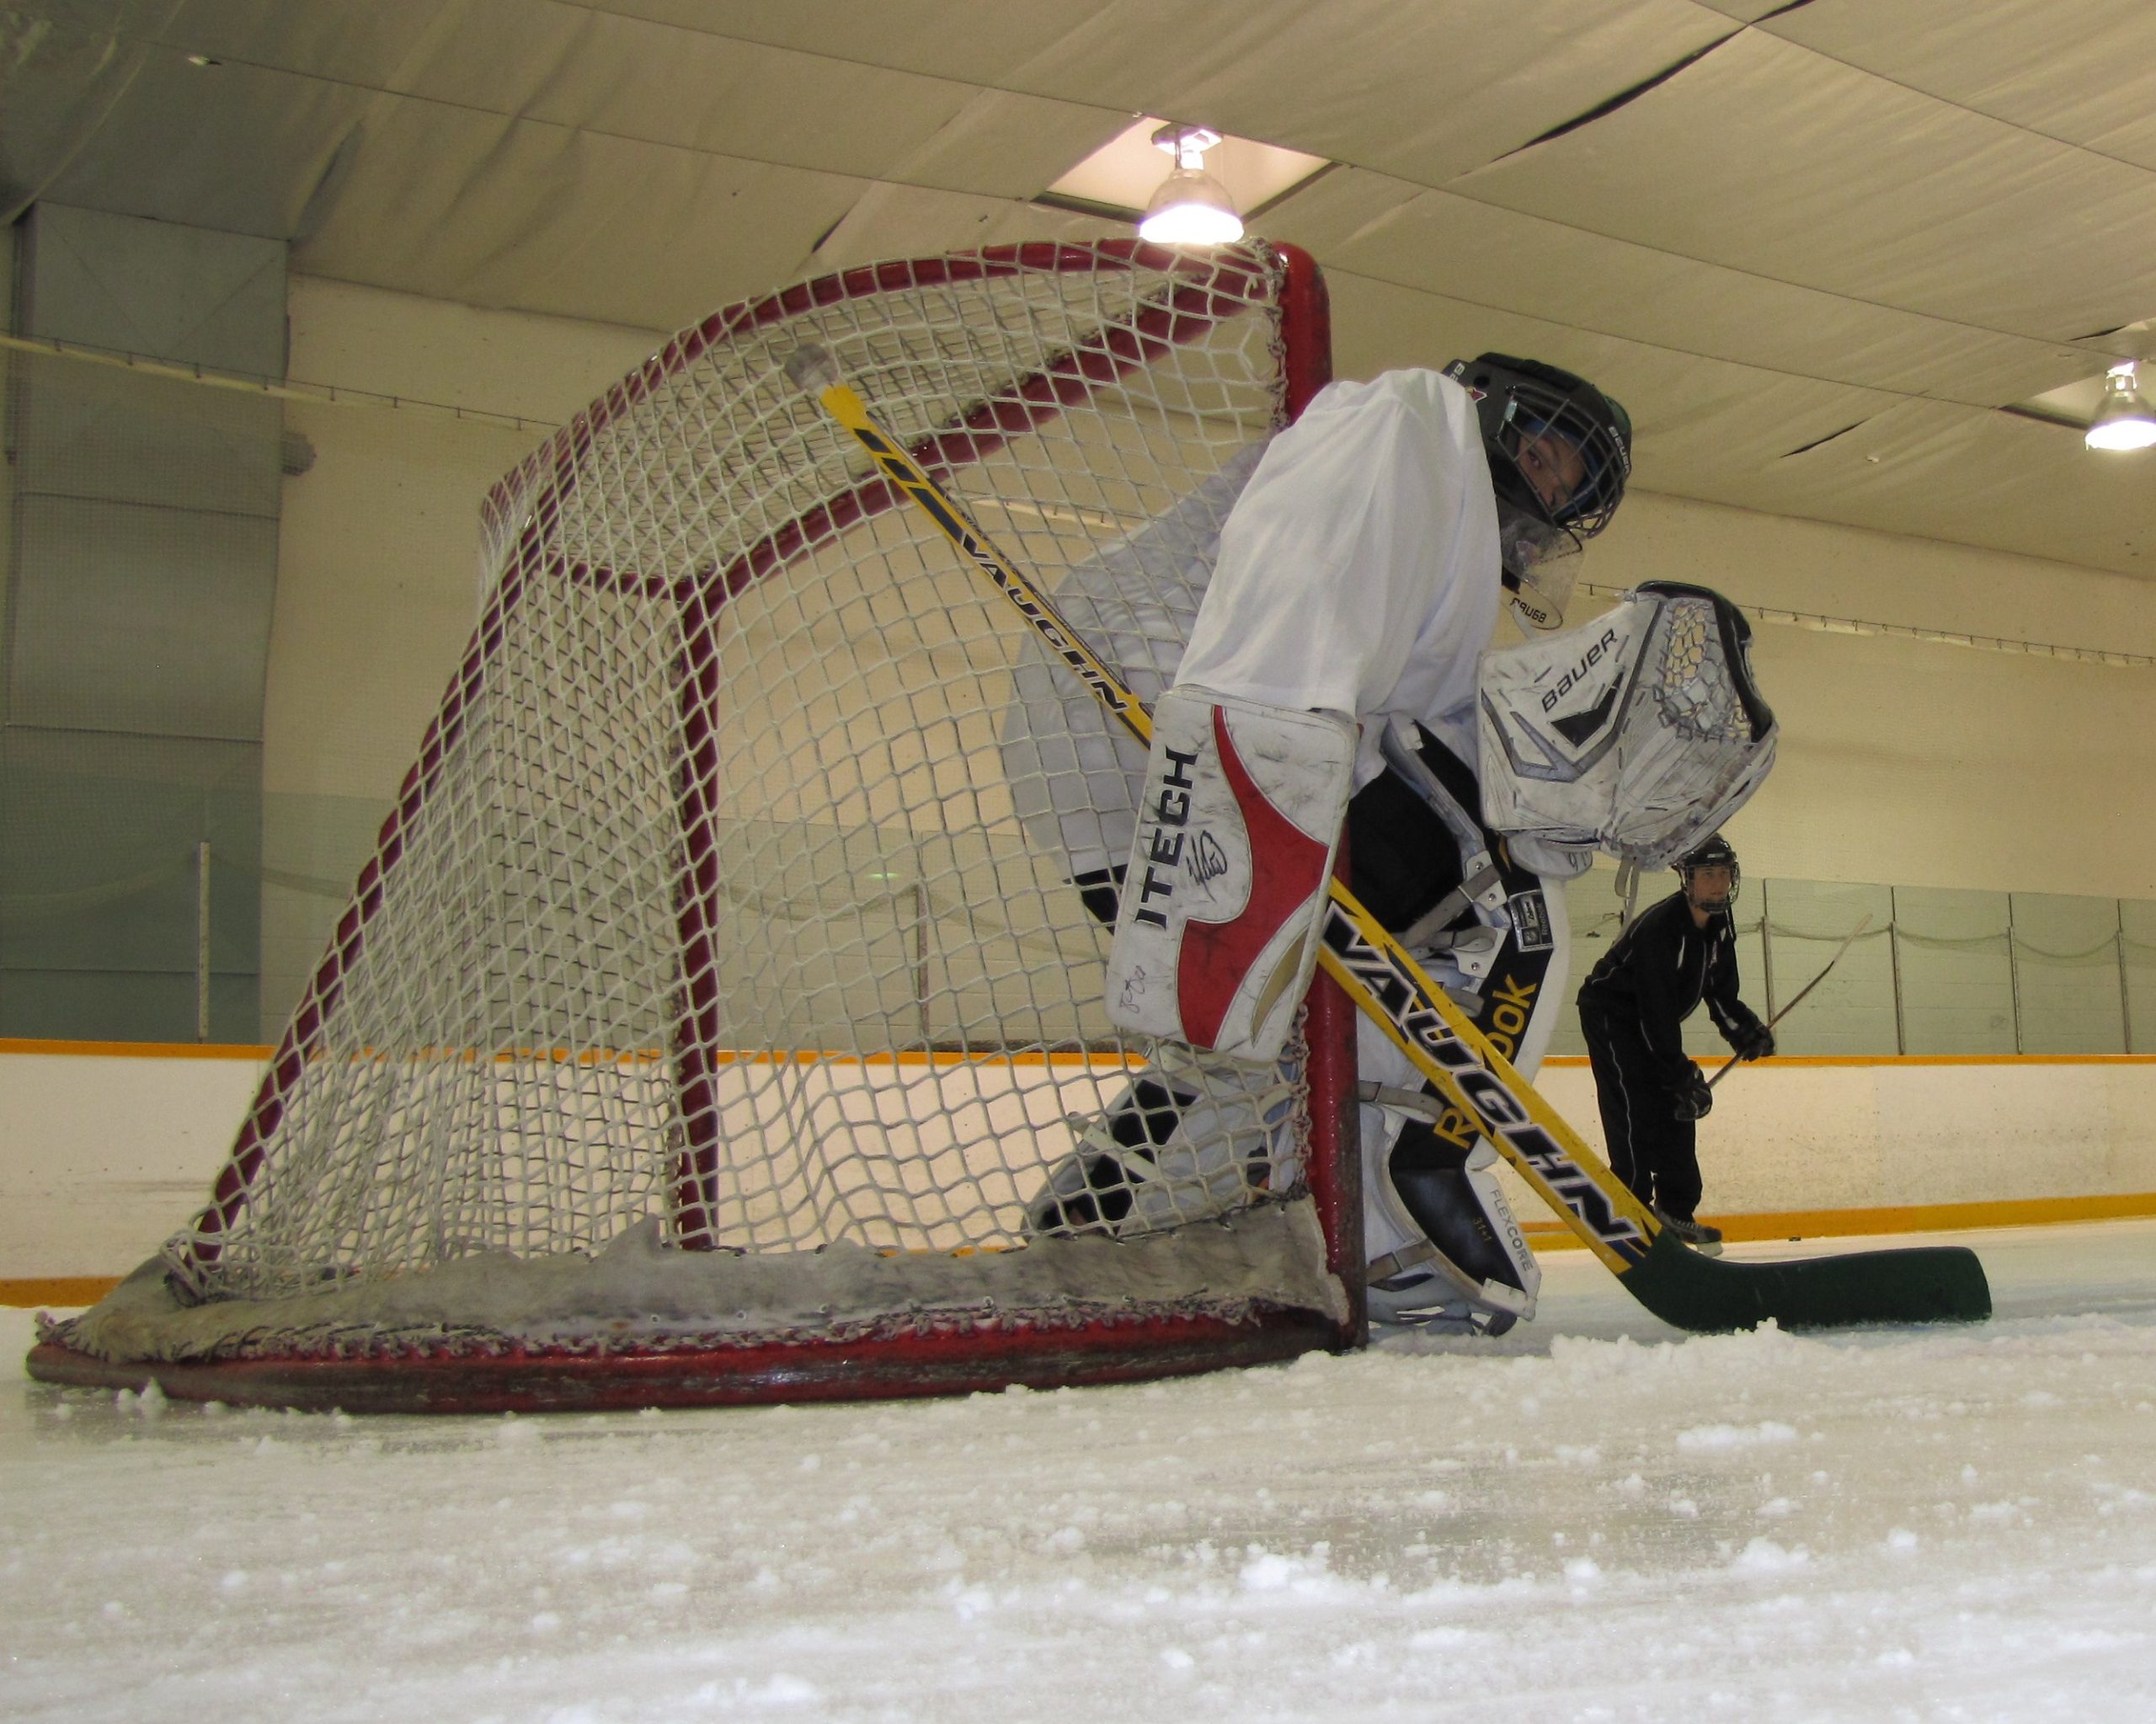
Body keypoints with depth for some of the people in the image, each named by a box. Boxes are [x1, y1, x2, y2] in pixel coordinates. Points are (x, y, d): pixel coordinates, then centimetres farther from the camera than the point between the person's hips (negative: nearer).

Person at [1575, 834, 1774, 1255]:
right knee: (1636, 1113, -17)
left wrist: (1746, 1030, -12)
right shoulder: (1658, 928, -29)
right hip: (1611, 1016, -9)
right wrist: (1683, 1074, -27)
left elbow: (1721, 992, 6)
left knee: (1678, 1111, 5)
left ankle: (1676, 1210, 12)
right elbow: (1657, 1011, -29)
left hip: (1652, 1025, 9)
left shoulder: (1720, 927, -2)